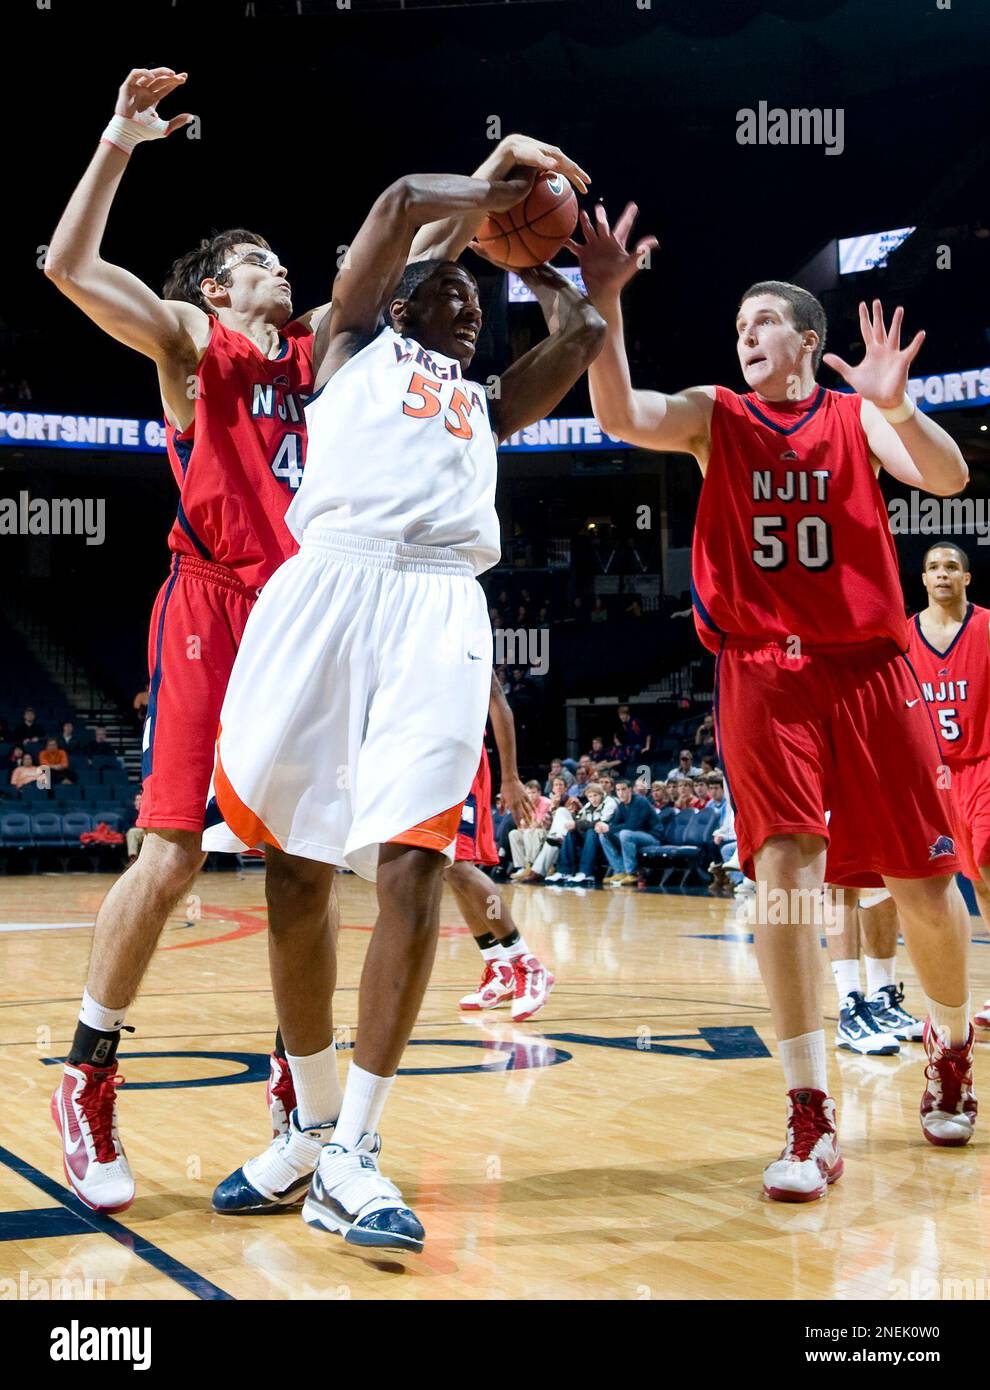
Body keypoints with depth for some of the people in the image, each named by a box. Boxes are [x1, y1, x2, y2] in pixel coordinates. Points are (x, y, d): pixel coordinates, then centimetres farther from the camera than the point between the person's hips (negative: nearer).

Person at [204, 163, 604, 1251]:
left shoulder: (486, 405, 34)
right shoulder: (354, 346, 24)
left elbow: (582, 332, 30)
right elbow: (404, 200, 16)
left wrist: (524, 250, 43)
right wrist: (496, 193, 28)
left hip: (441, 607, 2)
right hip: (326, 585, -2)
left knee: (411, 865, -14)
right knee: (295, 864, -1)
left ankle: (352, 1153, -12)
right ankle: (311, 1123, 14)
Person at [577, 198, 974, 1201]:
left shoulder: (857, 416, 6)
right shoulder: (714, 415, 8)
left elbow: (947, 478, -11)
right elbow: (620, 416, -11)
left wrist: (896, 408, -30)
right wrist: (603, 302, -23)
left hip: (867, 666, 1)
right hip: (760, 671, 0)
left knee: (922, 885, 4)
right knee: (785, 866, -16)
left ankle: (950, 1051, 32)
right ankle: (811, 1121, -14)